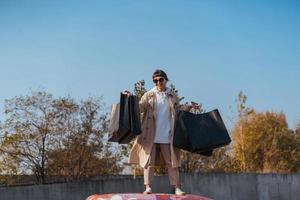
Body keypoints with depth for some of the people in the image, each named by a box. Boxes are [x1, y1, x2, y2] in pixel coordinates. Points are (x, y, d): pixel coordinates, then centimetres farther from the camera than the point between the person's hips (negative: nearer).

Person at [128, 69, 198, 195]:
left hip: (167, 136, 2)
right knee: (149, 161, -1)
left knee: (172, 162, 3)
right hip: (151, 136, -2)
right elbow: (139, 108, -5)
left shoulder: (172, 96, 10)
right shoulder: (149, 95, 3)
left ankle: (177, 188, 6)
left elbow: (179, 109, 11)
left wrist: (189, 107, -5)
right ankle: (148, 187, 1)